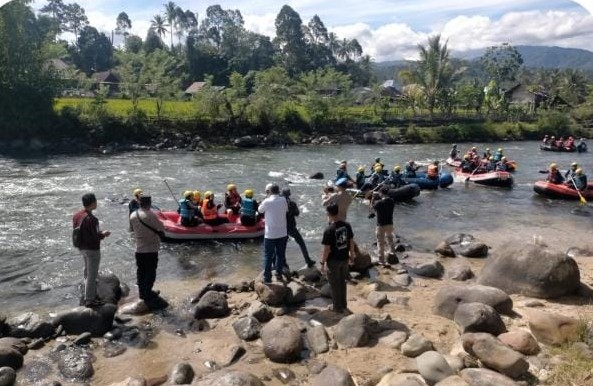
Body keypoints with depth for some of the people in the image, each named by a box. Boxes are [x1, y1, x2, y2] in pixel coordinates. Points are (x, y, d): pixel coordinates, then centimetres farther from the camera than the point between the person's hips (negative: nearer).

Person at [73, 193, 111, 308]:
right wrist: (103, 234, -4)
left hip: (82, 248, 9)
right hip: (92, 250, -9)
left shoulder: (76, 215, 1)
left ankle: (88, 295, 42)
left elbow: (78, 231, 10)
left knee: (88, 273, 26)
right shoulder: (91, 219, -27)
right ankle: (89, 300, 13)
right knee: (92, 275, 4)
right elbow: (95, 237, -25)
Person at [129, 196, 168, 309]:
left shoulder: (133, 215, 1)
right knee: (150, 272, 2)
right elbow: (161, 229, -15)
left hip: (139, 249, 6)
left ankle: (142, 292, 26)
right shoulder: (150, 215, -19)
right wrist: (160, 232, 5)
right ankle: (147, 295, 5)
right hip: (151, 249, -6)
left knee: (140, 270, 15)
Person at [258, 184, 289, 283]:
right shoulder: (283, 200, -2)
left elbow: (260, 210, 5)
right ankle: (279, 274, 25)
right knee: (281, 254, 17)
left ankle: (267, 277, 5)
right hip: (282, 233, 4)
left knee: (268, 256, 4)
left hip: (270, 234, -3)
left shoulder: (267, 201, -13)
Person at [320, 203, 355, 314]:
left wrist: (322, 263, -8)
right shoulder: (346, 225, -5)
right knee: (342, 282, 21)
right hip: (344, 259, 6)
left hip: (333, 261, -6)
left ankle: (338, 307, 22)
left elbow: (326, 249, -19)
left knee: (335, 284, 11)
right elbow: (351, 242, 3)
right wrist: (352, 256, 16)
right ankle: (344, 305, 32)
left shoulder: (329, 229, -22)